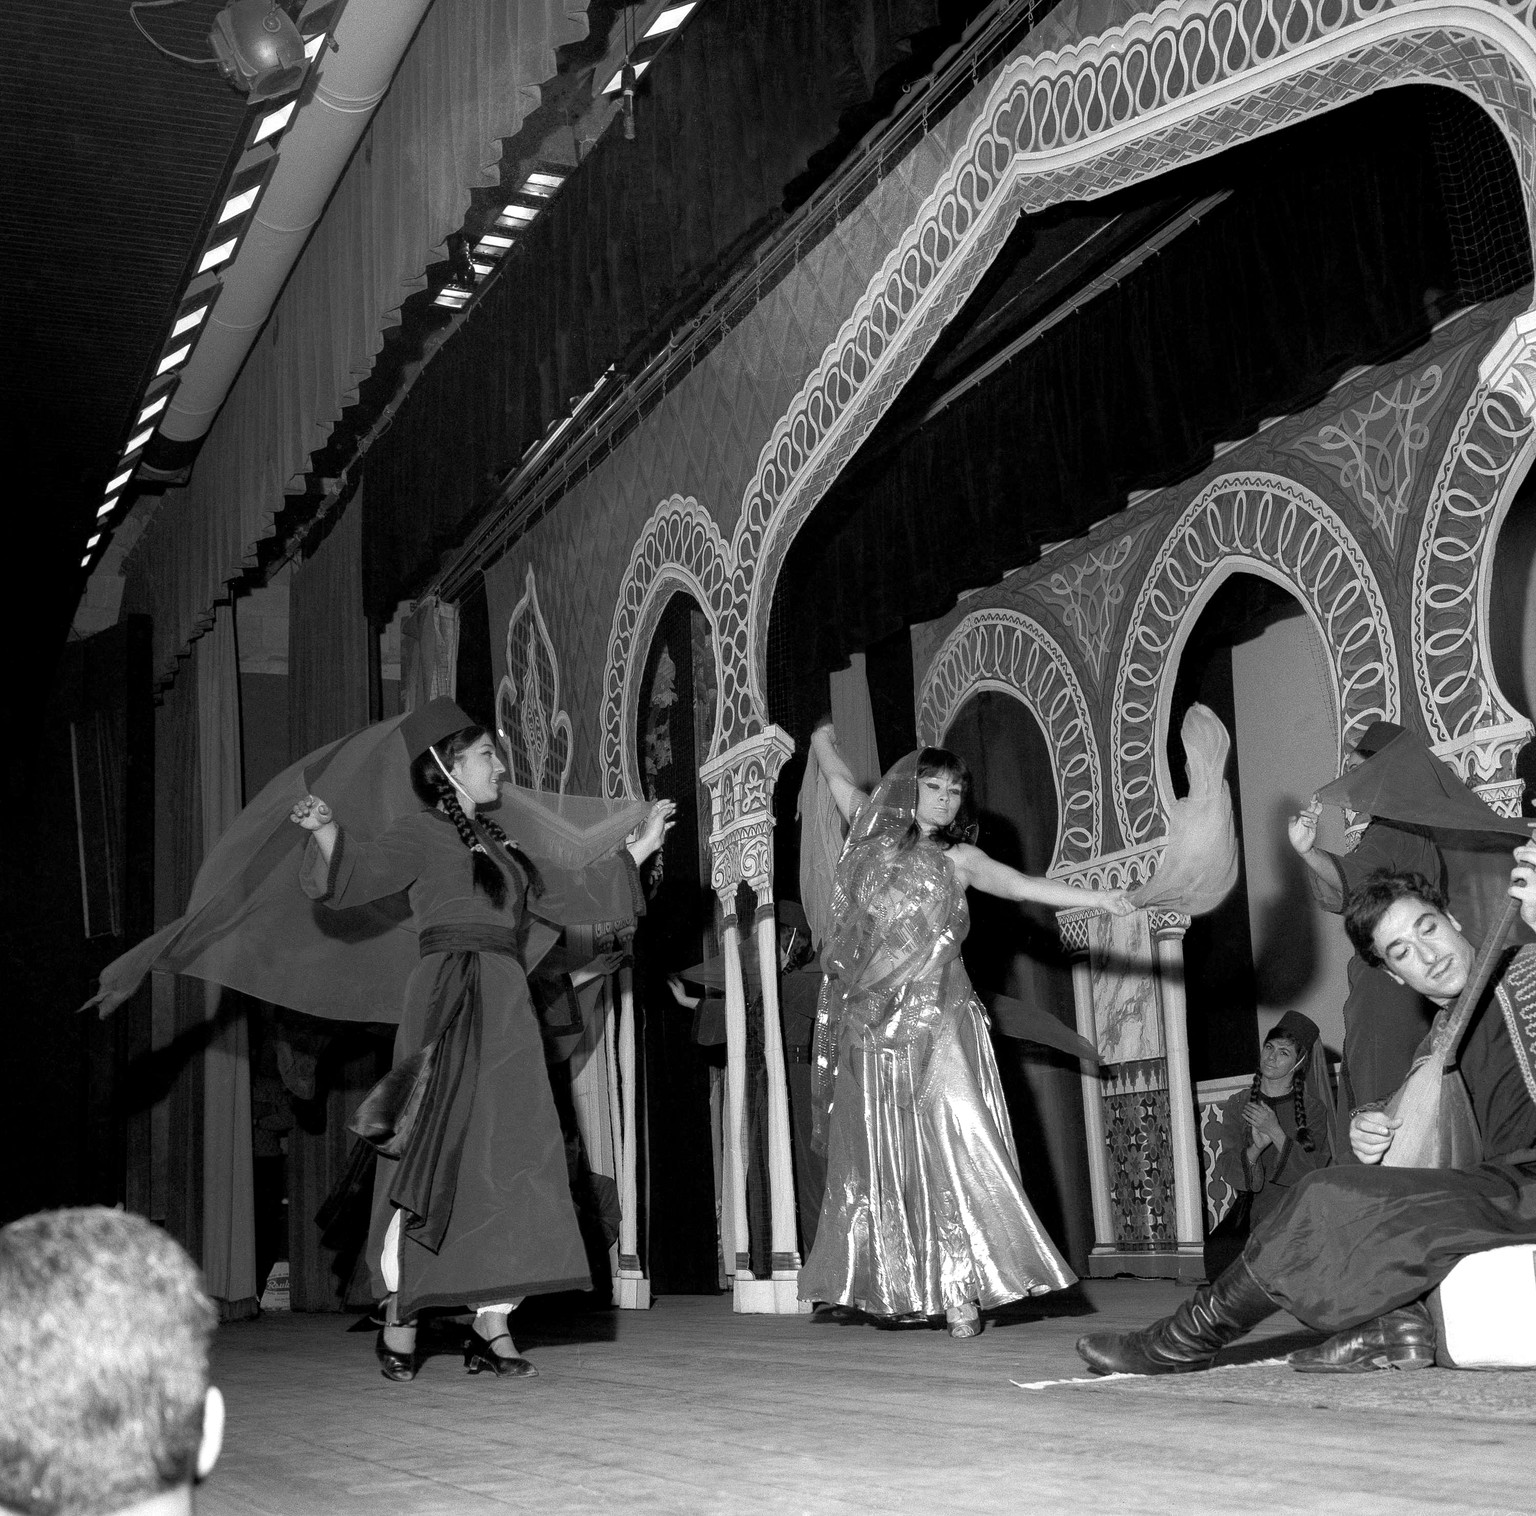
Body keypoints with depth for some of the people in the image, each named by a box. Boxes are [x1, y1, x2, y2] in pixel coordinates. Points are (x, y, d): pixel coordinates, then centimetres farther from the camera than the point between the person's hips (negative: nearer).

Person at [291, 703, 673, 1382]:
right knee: (436, 1156, -7)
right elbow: (357, 876, -12)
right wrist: (328, 833, -32)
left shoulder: (498, 846, 24)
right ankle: (399, 1322, 3)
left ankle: (492, 1326, 5)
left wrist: (640, 848, 35)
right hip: (450, 1003, -7)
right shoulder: (423, 833, 2)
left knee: (509, 1160, 2)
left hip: (506, 1011, 7)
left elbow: (568, 897, 31)